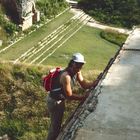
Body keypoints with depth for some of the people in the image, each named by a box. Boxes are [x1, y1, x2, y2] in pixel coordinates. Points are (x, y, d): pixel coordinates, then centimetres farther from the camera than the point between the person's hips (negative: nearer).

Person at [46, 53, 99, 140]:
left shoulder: (77, 72, -6)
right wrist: (84, 97, -25)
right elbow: (69, 96, -29)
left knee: (57, 123, 26)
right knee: (55, 126, 3)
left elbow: (84, 84, -7)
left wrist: (95, 83, -23)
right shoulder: (66, 76, -33)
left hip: (61, 100, 9)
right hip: (54, 101, -9)